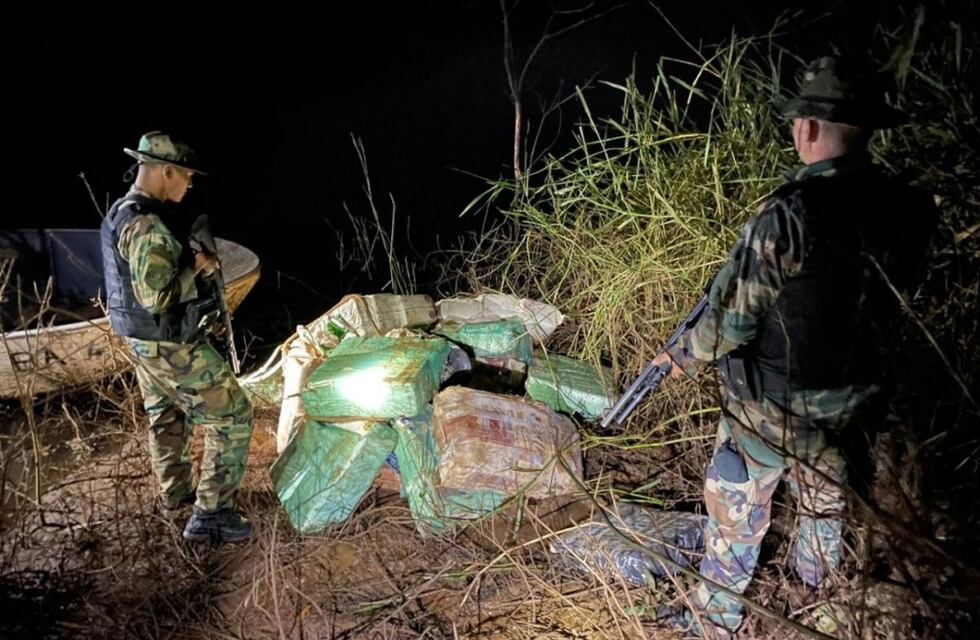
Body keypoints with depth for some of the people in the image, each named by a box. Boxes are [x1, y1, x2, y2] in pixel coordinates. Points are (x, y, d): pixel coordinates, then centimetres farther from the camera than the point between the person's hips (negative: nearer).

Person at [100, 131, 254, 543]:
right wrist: (195, 268, -15)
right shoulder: (146, 225, -26)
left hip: (143, 340, 11)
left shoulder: (120, 214, 8)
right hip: (171, 347, -10)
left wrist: (190, 262, 2)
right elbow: (157, 295, -31)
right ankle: (210, 514, 0)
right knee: (232, 415, -3)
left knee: (166, 417, 25)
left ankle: (175, 493, 42)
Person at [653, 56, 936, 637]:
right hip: (850, 387, 6)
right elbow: (877, 297, 5)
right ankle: (817, 571, 53)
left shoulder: (791, 214, -29)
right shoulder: (907, 209, -9)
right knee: (822, 480, 29)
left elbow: (734, 316, -21)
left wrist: (684, 358, -3)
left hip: (773, 400, -6)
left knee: (736, 503, 11)